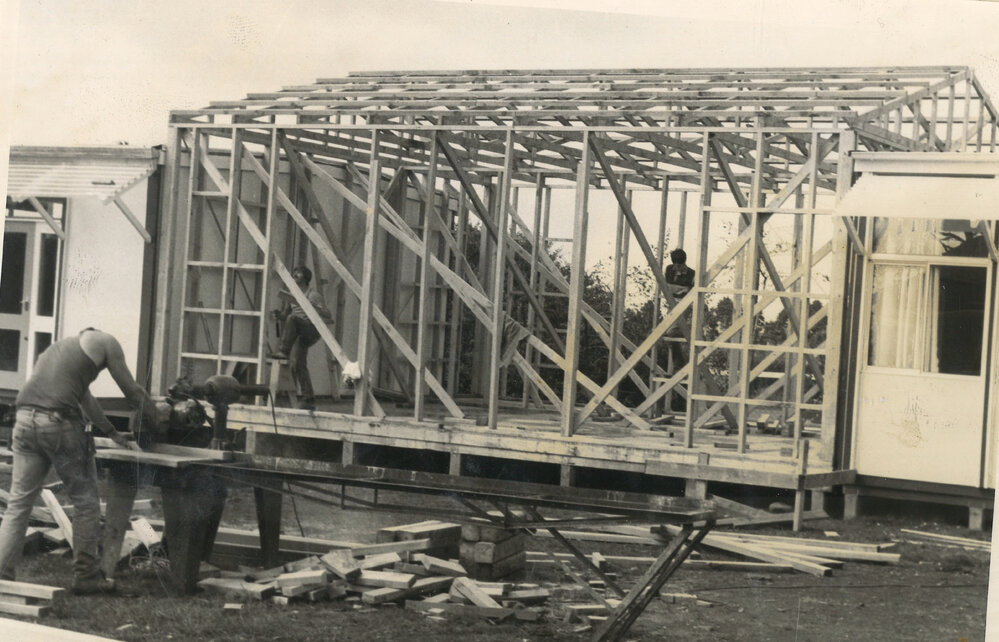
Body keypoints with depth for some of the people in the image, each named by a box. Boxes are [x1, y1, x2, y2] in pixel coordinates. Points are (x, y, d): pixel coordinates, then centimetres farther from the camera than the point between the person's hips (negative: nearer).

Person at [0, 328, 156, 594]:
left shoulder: (60, 346, 34)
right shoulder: (104, 341, 13)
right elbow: (131, 390, 15)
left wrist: (113, 433, 48)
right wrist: (155, 418, 32)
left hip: (25, 420, 6)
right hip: (60, 424, -6)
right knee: (85, 501, 9)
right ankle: (86, 577, 14)